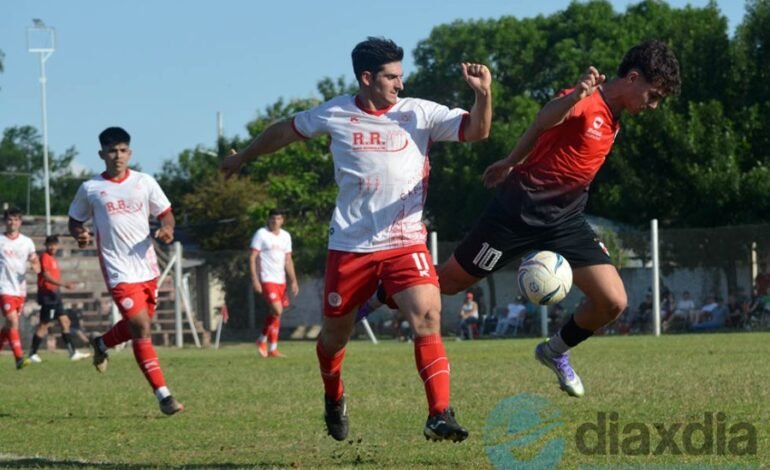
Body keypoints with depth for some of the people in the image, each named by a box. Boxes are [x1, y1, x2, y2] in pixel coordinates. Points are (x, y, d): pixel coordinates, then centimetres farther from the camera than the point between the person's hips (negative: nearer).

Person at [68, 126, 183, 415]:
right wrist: (79, 235, -12)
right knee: (142, 329, -13)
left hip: (148, 268, 4)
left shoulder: (144, 183, 3)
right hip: (120, 272, -4)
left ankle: (101, 344, 50)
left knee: (138, 325, 17)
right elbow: (75, 221, 10)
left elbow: (165, 213, 10)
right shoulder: (90, 189, -1)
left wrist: (167, 229, -13)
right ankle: (163, 395, -11)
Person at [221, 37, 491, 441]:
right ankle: (334, 399, 44)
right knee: (335, 333, 13)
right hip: (350, 245, 1)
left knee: (428, 319, -21)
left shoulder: (419, 113, -2)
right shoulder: (335, 114, -1)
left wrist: (483, 93, -29)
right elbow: (285, 131, 17)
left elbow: (476, 131, -10)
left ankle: (440, 416, -22)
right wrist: (242, 158, 29)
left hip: (405, 242, -1)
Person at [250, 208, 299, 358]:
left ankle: (262, 340, 26)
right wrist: (255, 279, -15)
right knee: (277, 310, -17)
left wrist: (293, 281, 11)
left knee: (274, 313, 8)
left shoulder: (286, 236, 14)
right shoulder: (261, 234, -4)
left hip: (281, 280, 7)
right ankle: (273, 348, -9)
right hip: (267, 279, -6)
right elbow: (253, 258, -7)